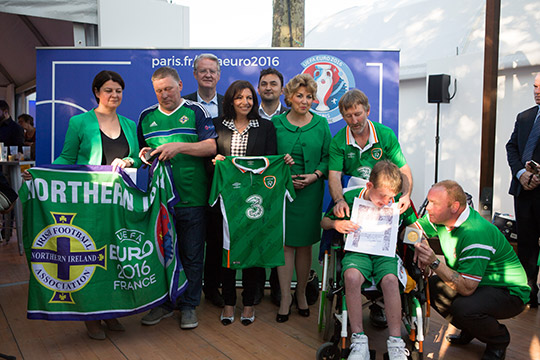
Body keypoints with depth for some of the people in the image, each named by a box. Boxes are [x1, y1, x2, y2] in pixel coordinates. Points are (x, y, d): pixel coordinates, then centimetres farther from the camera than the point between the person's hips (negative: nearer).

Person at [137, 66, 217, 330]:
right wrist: (144, 154, -1)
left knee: (191, 255, 4)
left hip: (191, 197, -3)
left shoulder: (196, 112, 2)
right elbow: (139, 150, 22)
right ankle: (163, 303, 26)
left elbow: (211, 146, -7)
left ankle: (189, 306, 19)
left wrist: (179, 146, -18)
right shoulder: (146, 117, 13)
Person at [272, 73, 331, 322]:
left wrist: (315, 175, -10)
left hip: (310, 192, 1)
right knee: (285, 242, 0)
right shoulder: (276, 123, 3)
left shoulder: (321, 124, 6)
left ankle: (301, 293, 25)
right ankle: (285, 296, 12)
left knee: (305, 244, 8)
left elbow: (328, 157, 7)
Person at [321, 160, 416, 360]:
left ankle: (396, 343, -24)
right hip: (357, 252, 0)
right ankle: (358, 341, -27)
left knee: (390, 280, -33)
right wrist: (337, 224, -13)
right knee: (352, 276, -34)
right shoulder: (350, 198, -3)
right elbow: (324, 221, 9)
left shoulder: (398, 202, -1)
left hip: (386, 253, 1)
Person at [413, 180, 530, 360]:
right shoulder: (442, 216, -9)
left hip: (509, 292, -8)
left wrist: (434, 263, -39)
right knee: (428, 286, -8)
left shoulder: (475, 234, -33)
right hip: (472, 283, 8)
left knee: (464, 307, -34)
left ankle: (498, 340, 1)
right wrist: (419, 247, -18)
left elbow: (467, 288, -34)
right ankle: (469, 330, 14)